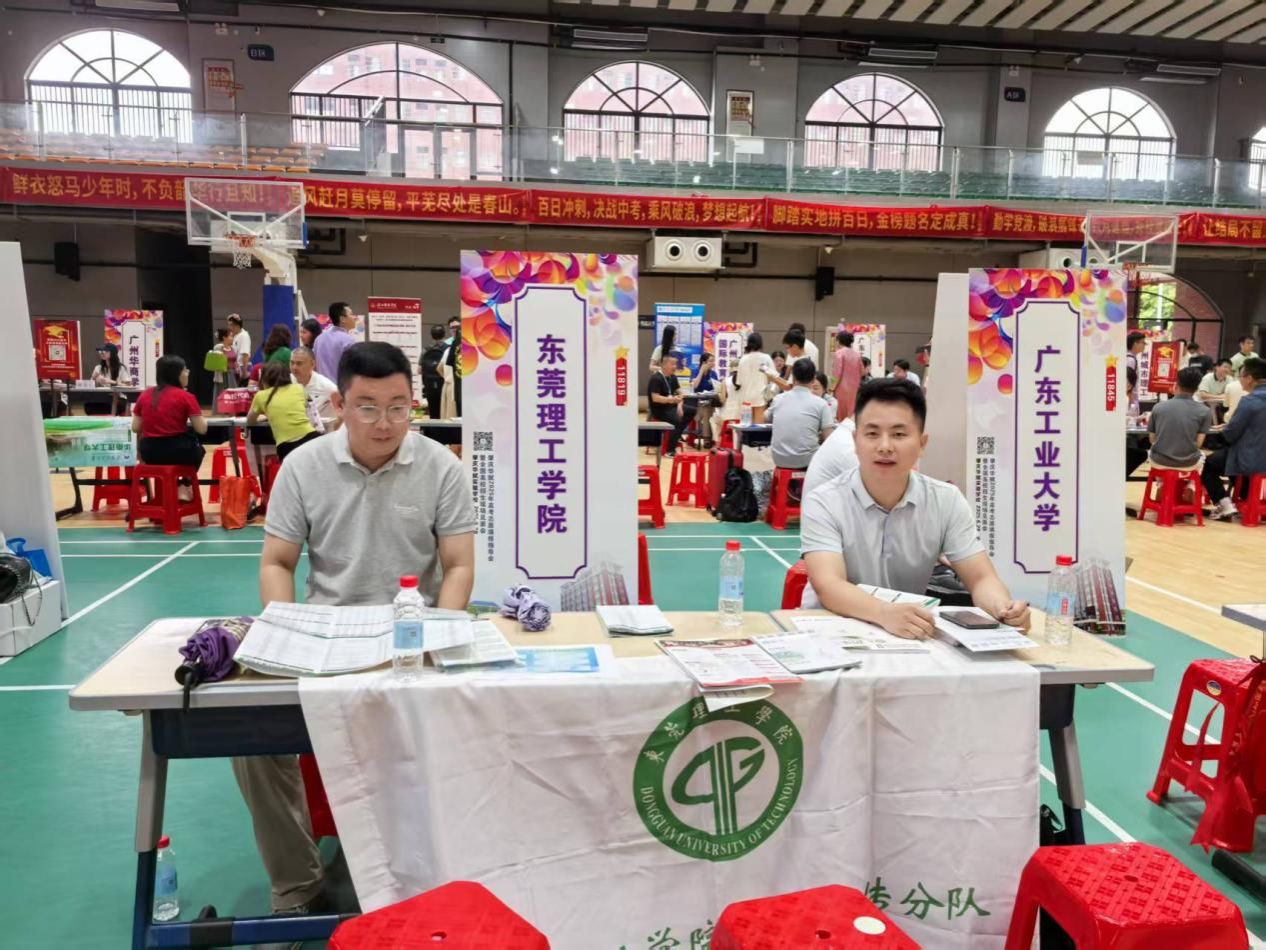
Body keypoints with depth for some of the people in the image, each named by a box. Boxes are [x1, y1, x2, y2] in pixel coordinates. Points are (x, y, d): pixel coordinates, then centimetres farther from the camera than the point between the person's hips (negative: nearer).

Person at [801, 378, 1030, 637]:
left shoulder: (947, 501, -2)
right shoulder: (823, 503, -13)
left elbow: (980, 578, -4)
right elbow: (828, 586, -26)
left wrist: (1003, 608, -27)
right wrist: (885, 613, -45)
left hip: (912, 635, 3)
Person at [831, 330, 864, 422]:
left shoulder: (839, 353, -8)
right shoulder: (857, 354, 9)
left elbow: (837, 374, -14)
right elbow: (861, 373, 14)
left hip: (842, 390, -6)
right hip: (855, 390, 6)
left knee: (841, 416, -2)